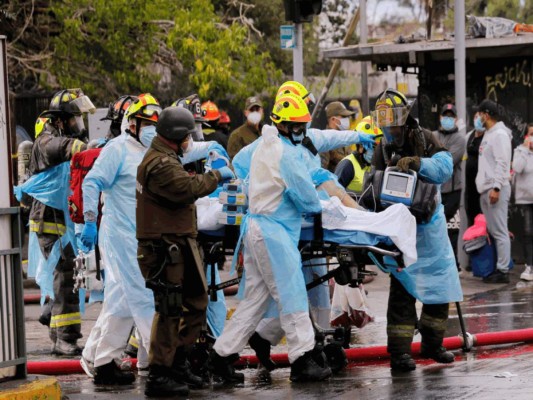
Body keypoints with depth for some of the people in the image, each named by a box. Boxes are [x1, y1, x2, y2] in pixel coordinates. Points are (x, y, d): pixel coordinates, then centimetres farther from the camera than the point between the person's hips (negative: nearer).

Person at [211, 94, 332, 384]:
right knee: (292, 294, -5)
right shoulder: (286, 153, -15)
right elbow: (306, 196, -10)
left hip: (256, 227, 10)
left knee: (256, 298, 11)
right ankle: (303, 360, -3)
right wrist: (317, 206, 9)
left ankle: (223, 354, 11)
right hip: (274, 231, -10)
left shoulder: (265, 146, 15)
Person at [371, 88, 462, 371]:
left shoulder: (423, 139, -2)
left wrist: (419, 163, -33)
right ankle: (399, 351, -6)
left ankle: (432, 344, 22)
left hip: (429, 222, 1)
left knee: (440, 283, 8)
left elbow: (445, 166, -18)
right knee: (402, 288, -7)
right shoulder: (382, 150, 7)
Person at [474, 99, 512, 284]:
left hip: (496, 190, -10)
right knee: (492, 230, 10)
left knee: (499, 231, -9)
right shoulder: (488, 134, 19)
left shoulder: (500, 135, -11)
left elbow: (502, 163, -18)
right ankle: (496, 268, 13)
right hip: (485, 189, 10)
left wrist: (496, 187, -23)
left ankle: (502, 270, -9)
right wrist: (484, 186, 17)